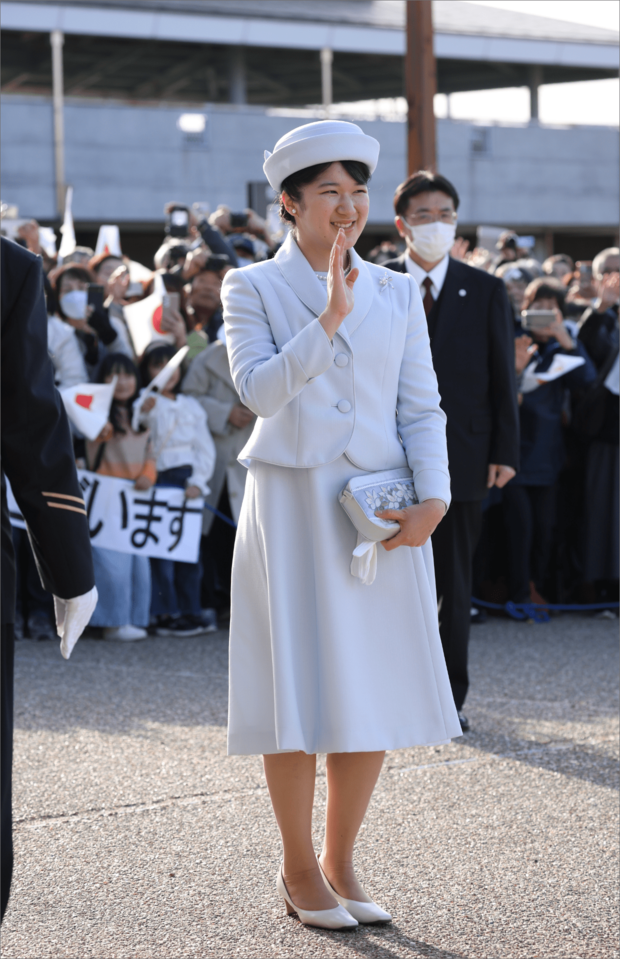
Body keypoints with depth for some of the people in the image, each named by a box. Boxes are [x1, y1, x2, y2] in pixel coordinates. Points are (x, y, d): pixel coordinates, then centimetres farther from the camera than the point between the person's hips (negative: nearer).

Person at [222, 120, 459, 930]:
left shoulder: (396, 293, 11)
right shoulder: (253, 288, 1)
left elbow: (421, 406, 7)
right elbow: (258, 389, -14)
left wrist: (433, 500, -7)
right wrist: (331, 318, -22)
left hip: (381, 516, 4)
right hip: (292, 509, -4)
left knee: (379, 692, 5)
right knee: (296, 689, -2)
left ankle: (340, 862, 20)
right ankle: (299, 870, 14)